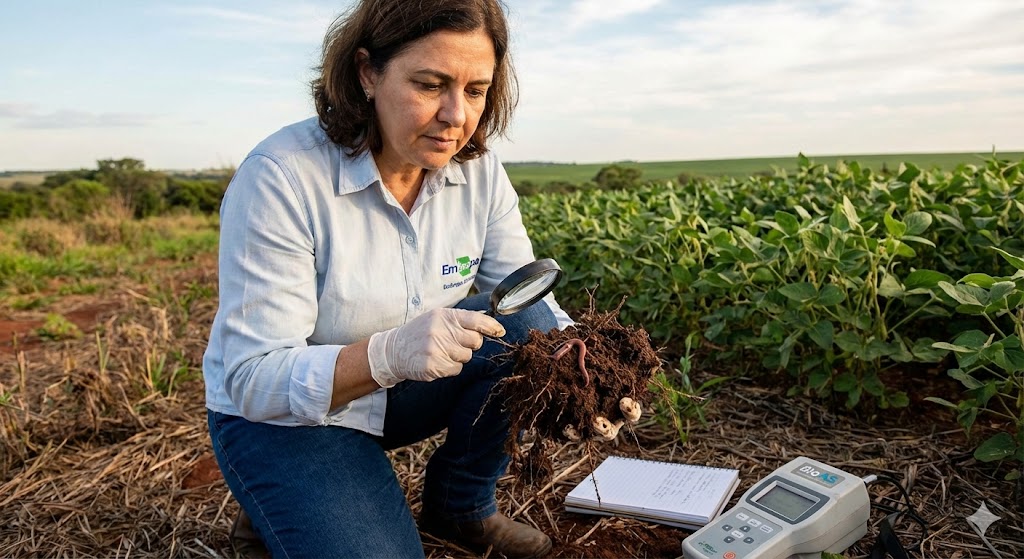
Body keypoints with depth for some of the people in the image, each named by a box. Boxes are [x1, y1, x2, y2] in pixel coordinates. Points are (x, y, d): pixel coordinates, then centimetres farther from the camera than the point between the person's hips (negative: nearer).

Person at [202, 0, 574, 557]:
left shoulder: (479, 171, -10)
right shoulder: (281, 177, -26)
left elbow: (531, 300, -8)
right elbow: (253, 381, -26)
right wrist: (388, 354, -43)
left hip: (400, 391, 5)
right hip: (278, 414, -4)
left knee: (533, 328, -18)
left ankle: (459, 503, 4)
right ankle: (283, 502, 10)